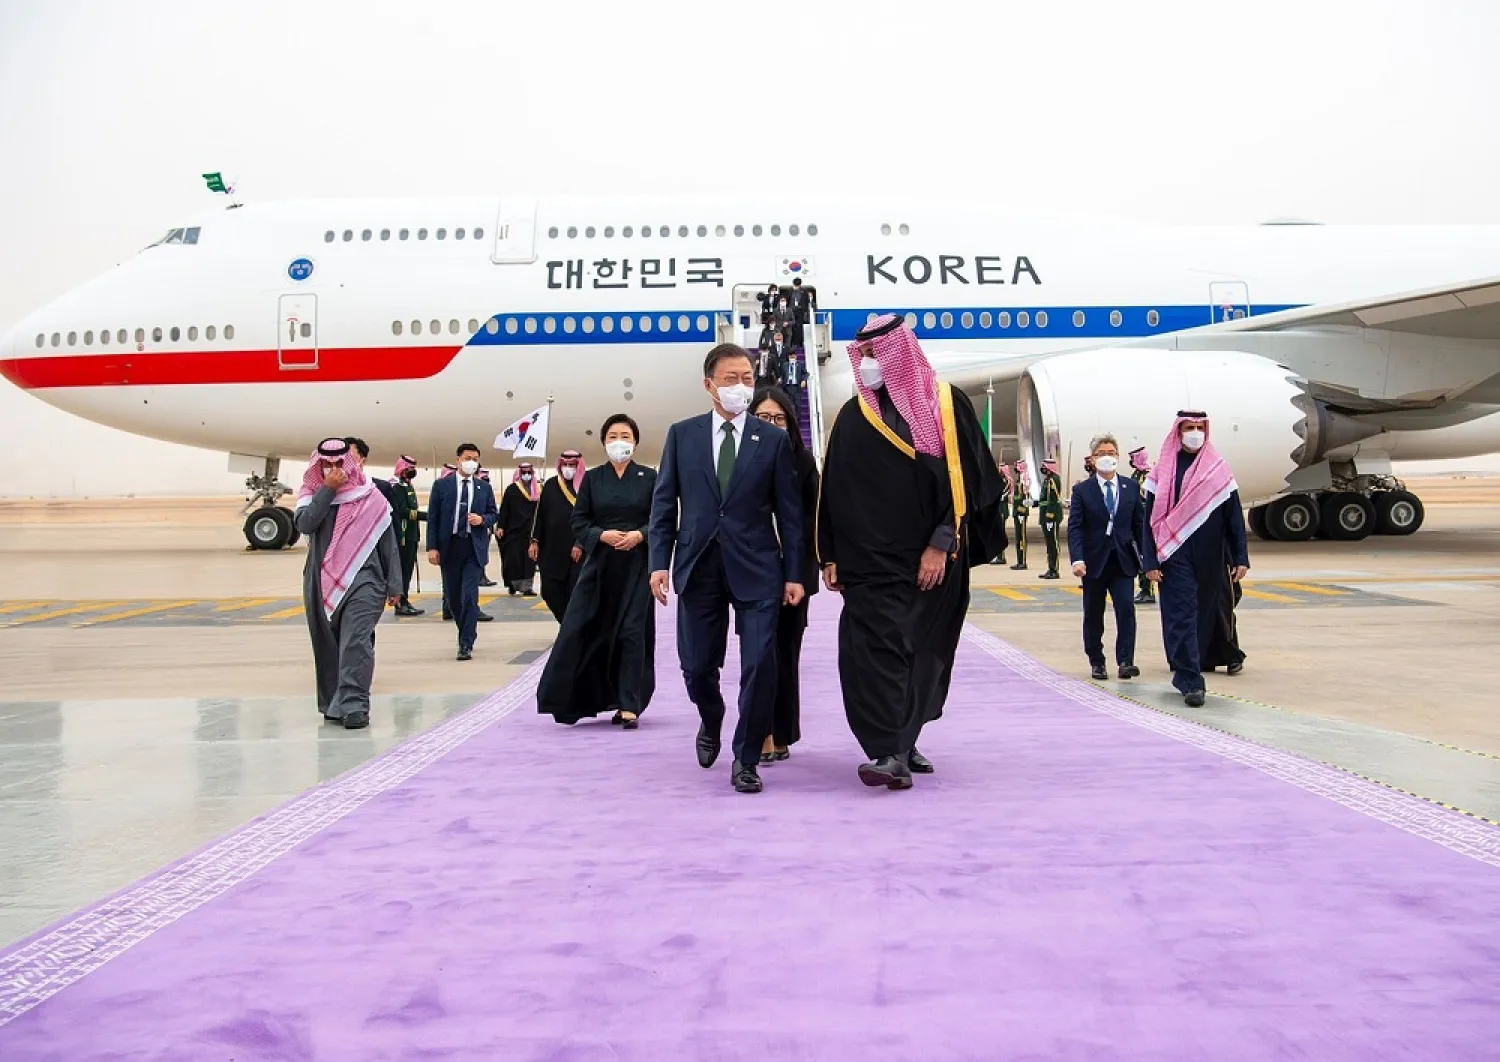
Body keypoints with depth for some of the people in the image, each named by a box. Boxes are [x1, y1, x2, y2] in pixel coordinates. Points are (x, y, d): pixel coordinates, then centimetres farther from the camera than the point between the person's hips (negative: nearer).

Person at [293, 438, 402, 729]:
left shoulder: (371, 498, 3)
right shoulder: (312, 494, 8)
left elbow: (388, 542, 6)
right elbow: (304, 524, -12)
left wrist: (394, 585, 4)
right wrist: (328, 489, -13)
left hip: (362, 580, -3)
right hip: (321, 583, 3)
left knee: (356, 642, -15)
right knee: (327, 646, 9)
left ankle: (354, 706, -18)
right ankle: (332, 704, 20)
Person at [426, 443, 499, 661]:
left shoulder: (484, 487, 7)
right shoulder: (441, 485, 3)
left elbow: (494, 514, 13)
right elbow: (432, 518, 1)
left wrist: (483, 519, -10)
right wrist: (432, 547, -6)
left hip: (474, 547, -1)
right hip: (449, 546, 1)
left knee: (469, 595, -10)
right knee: (453, 596, 9)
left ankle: (466, 644, -7)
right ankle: (467, 633, 29)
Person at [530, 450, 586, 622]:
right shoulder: (550, 485, 10)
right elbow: (540, 515, 11)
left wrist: (580, 544, -13)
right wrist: (535, 541, 6)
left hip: (576, 551, -4)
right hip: (551, 549, 4)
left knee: (575, 594, -4)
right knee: (551, 592, 4)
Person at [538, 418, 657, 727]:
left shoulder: (649, 477, 4)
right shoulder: (592, 478, 7)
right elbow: (579, 524, 4)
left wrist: (639, 535, -16)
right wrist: (602, 535, -14)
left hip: (636, 565, -1)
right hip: (599, 563, 1)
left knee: (632, 631, -3)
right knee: (580, 630, -3)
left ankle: (628, 706, 2)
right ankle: (568, 700, 9)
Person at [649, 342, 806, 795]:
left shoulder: (773, 440, 3)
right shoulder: (682, 434, 6)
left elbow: (789, 512, 2)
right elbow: (664, 503, 7)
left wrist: (794, 574, -2)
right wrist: (659, 562, -2)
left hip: (756, 569, -1)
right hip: (698, 568, 1)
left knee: (760, 665, -6)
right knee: (697, 666, 8)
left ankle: (746, 759, 11)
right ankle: (711, 723, 41)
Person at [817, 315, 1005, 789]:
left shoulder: (946, 405, 0)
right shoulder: (852, 416, 8)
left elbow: (966, 478, -5)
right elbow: (833, 489, 10)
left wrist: (941, 544, -12)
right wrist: (830, 556, 5)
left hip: (932, 560, -1)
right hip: (869, 561, 1)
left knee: (924, 653, 5)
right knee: (876, 651, -10)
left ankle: (900, 746, 17)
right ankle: (891, 753, -9)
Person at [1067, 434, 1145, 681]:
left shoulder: (1131, 487, 6)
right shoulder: (1082, 490, 0)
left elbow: (1140, 524, 8)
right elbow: (1075, 528, -7)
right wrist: (1077, 559, -19)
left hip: (1123, 560, 1)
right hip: (1094, 561, -1)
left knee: (1126, 608, -13)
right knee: (1093, 615, 8)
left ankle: (1125, 661, -11)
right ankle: (1097, 662, 21)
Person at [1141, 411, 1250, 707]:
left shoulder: (1218, 469, 5)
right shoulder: (1163, 470, 2)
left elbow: (1234, 516, 4)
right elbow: (1150, 519, 0)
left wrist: (1240, 558, -3)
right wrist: (1151, 562, -8)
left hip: (1210, 559, 2)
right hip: (1175, 557, -2)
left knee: (1205, 614, 8)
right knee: (1182, 615, -7)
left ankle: (1184, 672, 22)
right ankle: (1191, 681, -7)